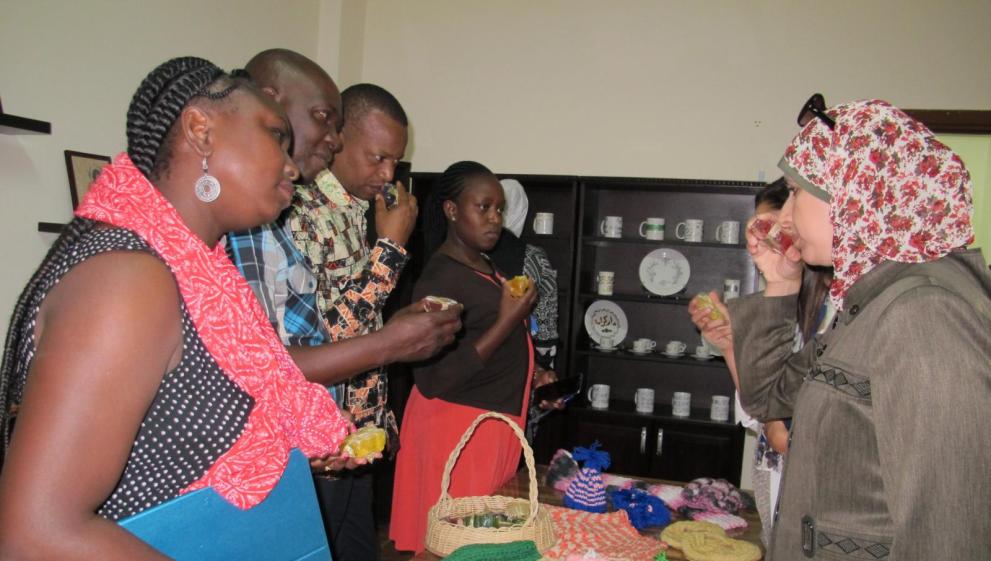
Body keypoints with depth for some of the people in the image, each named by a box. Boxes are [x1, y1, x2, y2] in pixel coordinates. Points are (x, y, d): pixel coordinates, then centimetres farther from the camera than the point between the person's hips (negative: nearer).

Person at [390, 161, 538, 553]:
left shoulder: (483, 264, 8)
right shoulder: (439, 279, -20)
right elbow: (434, 381, -24)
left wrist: (526, 373, 11)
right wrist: (507, 322, -25)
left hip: (496, 421, 9)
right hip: (458, 426, -9)